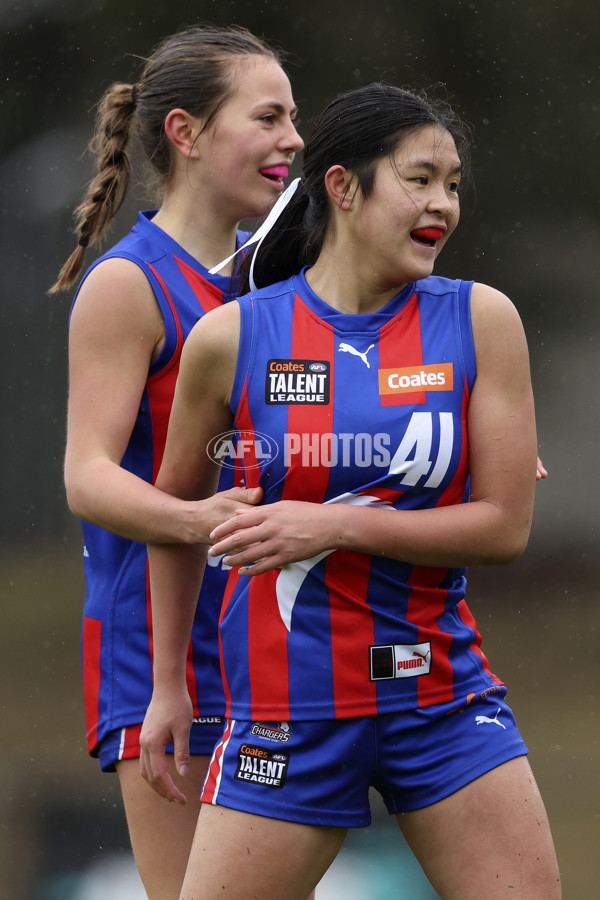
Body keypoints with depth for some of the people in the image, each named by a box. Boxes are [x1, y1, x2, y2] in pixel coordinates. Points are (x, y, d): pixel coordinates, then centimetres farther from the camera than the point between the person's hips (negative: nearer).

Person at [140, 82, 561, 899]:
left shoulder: (479, 321, -1)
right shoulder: (231, 338, -3)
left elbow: (505, 528, -4)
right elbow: (178, 510, 13)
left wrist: (334, 526, -15)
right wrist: (168, 688, 15)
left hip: (442, 695, 1)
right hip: (286, 703, -1)